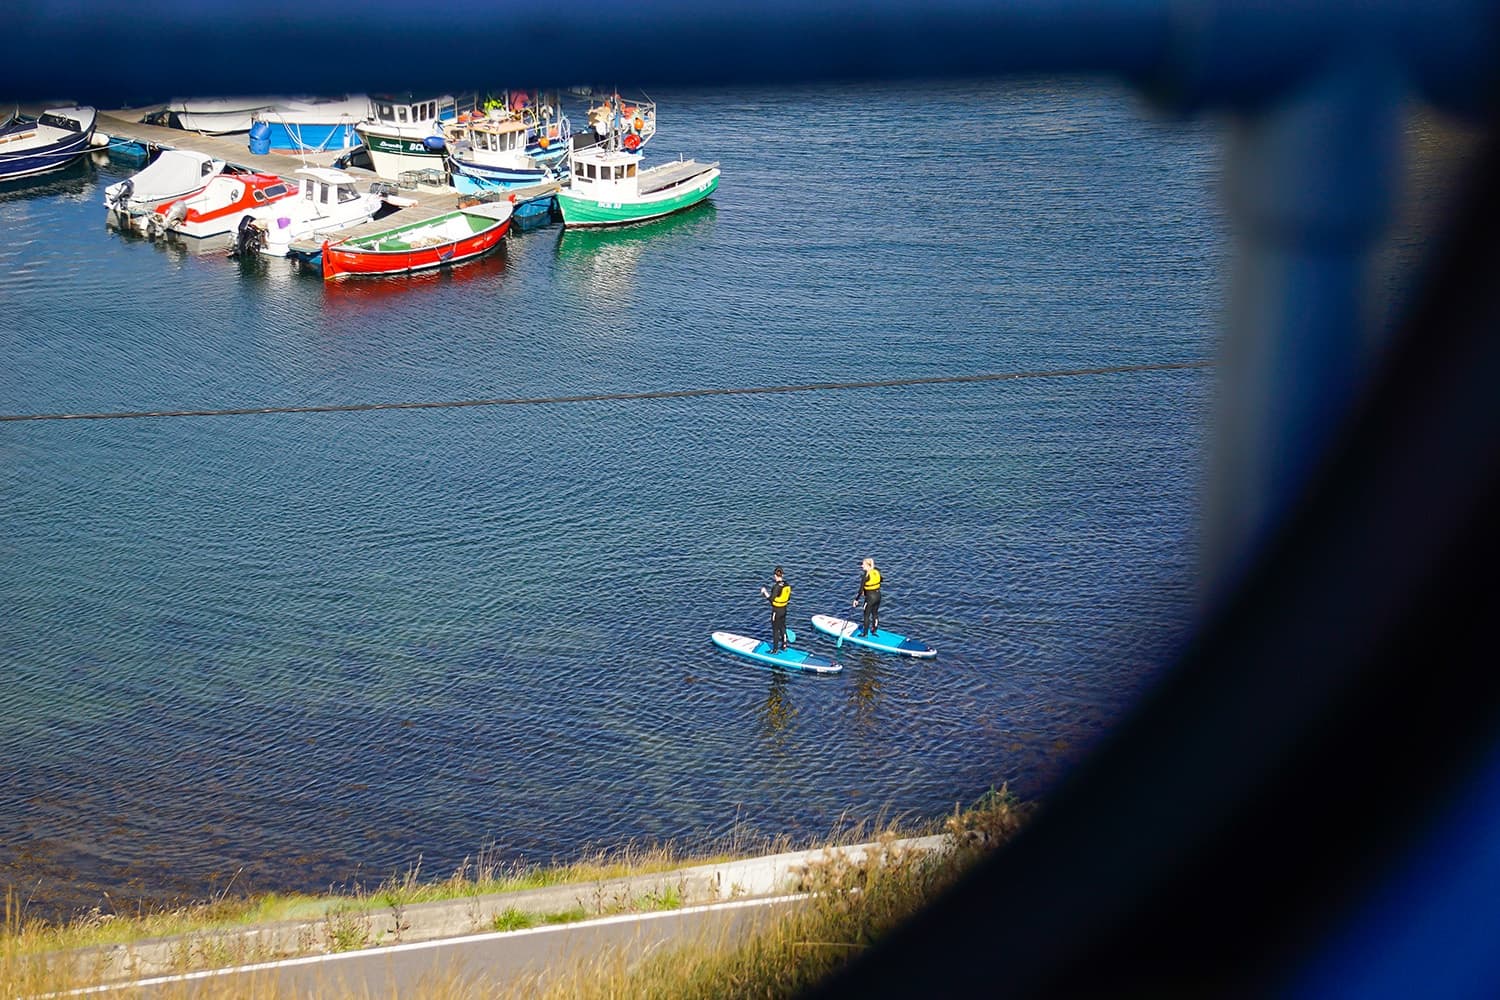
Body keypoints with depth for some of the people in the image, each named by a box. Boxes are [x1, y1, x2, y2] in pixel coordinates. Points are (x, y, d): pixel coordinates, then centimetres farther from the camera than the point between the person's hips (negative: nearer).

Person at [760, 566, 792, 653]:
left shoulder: (776, 586, -24)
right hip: (784, 609, 7)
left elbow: (771, 599, -23)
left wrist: (765, 592, -9)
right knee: (783, 627, 21)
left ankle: (775, 649, 11)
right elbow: (788, 598, 7)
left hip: (776, 610, -7)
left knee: (775, 630, 4)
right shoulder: (787, 585, -2)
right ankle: (784, 645, 31)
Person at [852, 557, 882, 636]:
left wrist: (856, 600, -13)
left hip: (870, 597, -7)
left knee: (866, 615, 9)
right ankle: (874, 630, 33)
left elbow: (861, 590, -21)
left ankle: (865, 633, 20)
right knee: (875, 613, 21)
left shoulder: (865, 575, -22)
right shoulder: (877, 572, -2)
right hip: (878, 595, 7)